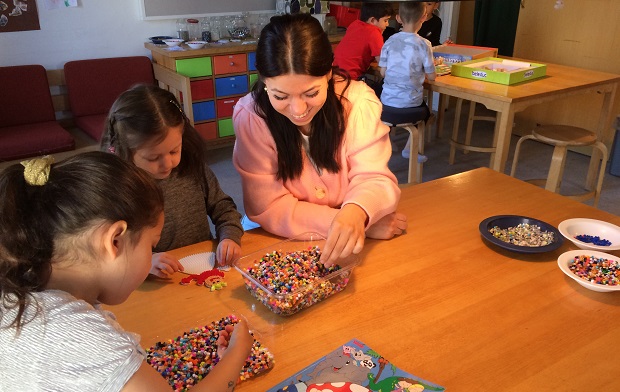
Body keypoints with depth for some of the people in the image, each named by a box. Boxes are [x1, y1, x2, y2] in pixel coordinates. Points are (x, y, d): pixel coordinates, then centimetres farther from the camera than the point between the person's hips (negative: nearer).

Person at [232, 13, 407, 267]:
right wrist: (364, 224, -24)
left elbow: (373, 177, -15)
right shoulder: (250, 116, -17)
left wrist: (357, 213, -39)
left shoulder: (357, 99, -13)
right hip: (285, 245, -1)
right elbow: (268, 209, -17)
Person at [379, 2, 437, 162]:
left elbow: (383, 72, 2)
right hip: (410, 107, -2)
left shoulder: (390, 41, -1)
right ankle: (409, 149, 23)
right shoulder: (423, 44, -9)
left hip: (387, 104, 3)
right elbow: (431, 76, -3)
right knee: (425, 111, 30)